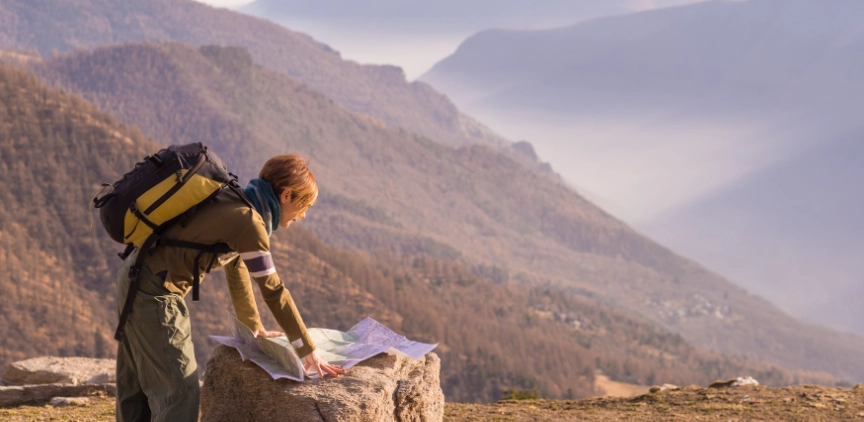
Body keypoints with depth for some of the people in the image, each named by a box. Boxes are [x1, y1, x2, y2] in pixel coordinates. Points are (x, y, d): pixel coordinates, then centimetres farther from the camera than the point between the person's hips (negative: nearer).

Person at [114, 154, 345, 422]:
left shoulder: (235, 206, 10)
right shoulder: (249, 222, -17)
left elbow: (236, 268, 22)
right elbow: (273, 291, -15)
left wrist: (254, 327, 32)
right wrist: (309, 352, -9)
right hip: (155, 291, -10)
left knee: (137, 387, 20)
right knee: (180, 392, -5)